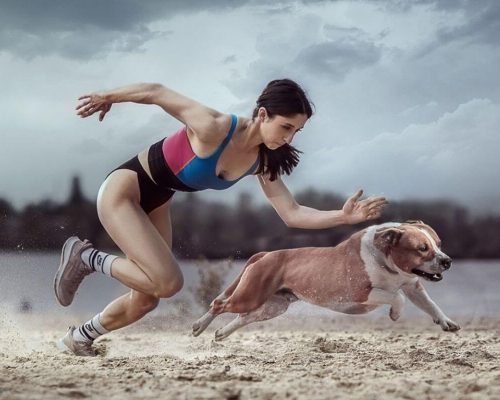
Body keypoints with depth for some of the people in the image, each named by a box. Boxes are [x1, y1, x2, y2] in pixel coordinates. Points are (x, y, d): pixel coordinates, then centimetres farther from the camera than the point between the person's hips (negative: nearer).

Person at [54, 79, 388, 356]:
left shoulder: (262, 162, -9)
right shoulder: (213, 128, -31)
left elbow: (292, 214, -10)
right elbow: (156, 92, -22)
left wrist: (345, 216, -24)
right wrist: (106, 98, -8)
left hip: (155, 205, 8)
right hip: (123, 191, -8)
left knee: (145, 300, 11)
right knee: (168, 282, -21)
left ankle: (78, 339, 36)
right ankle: (86, 257, 0)